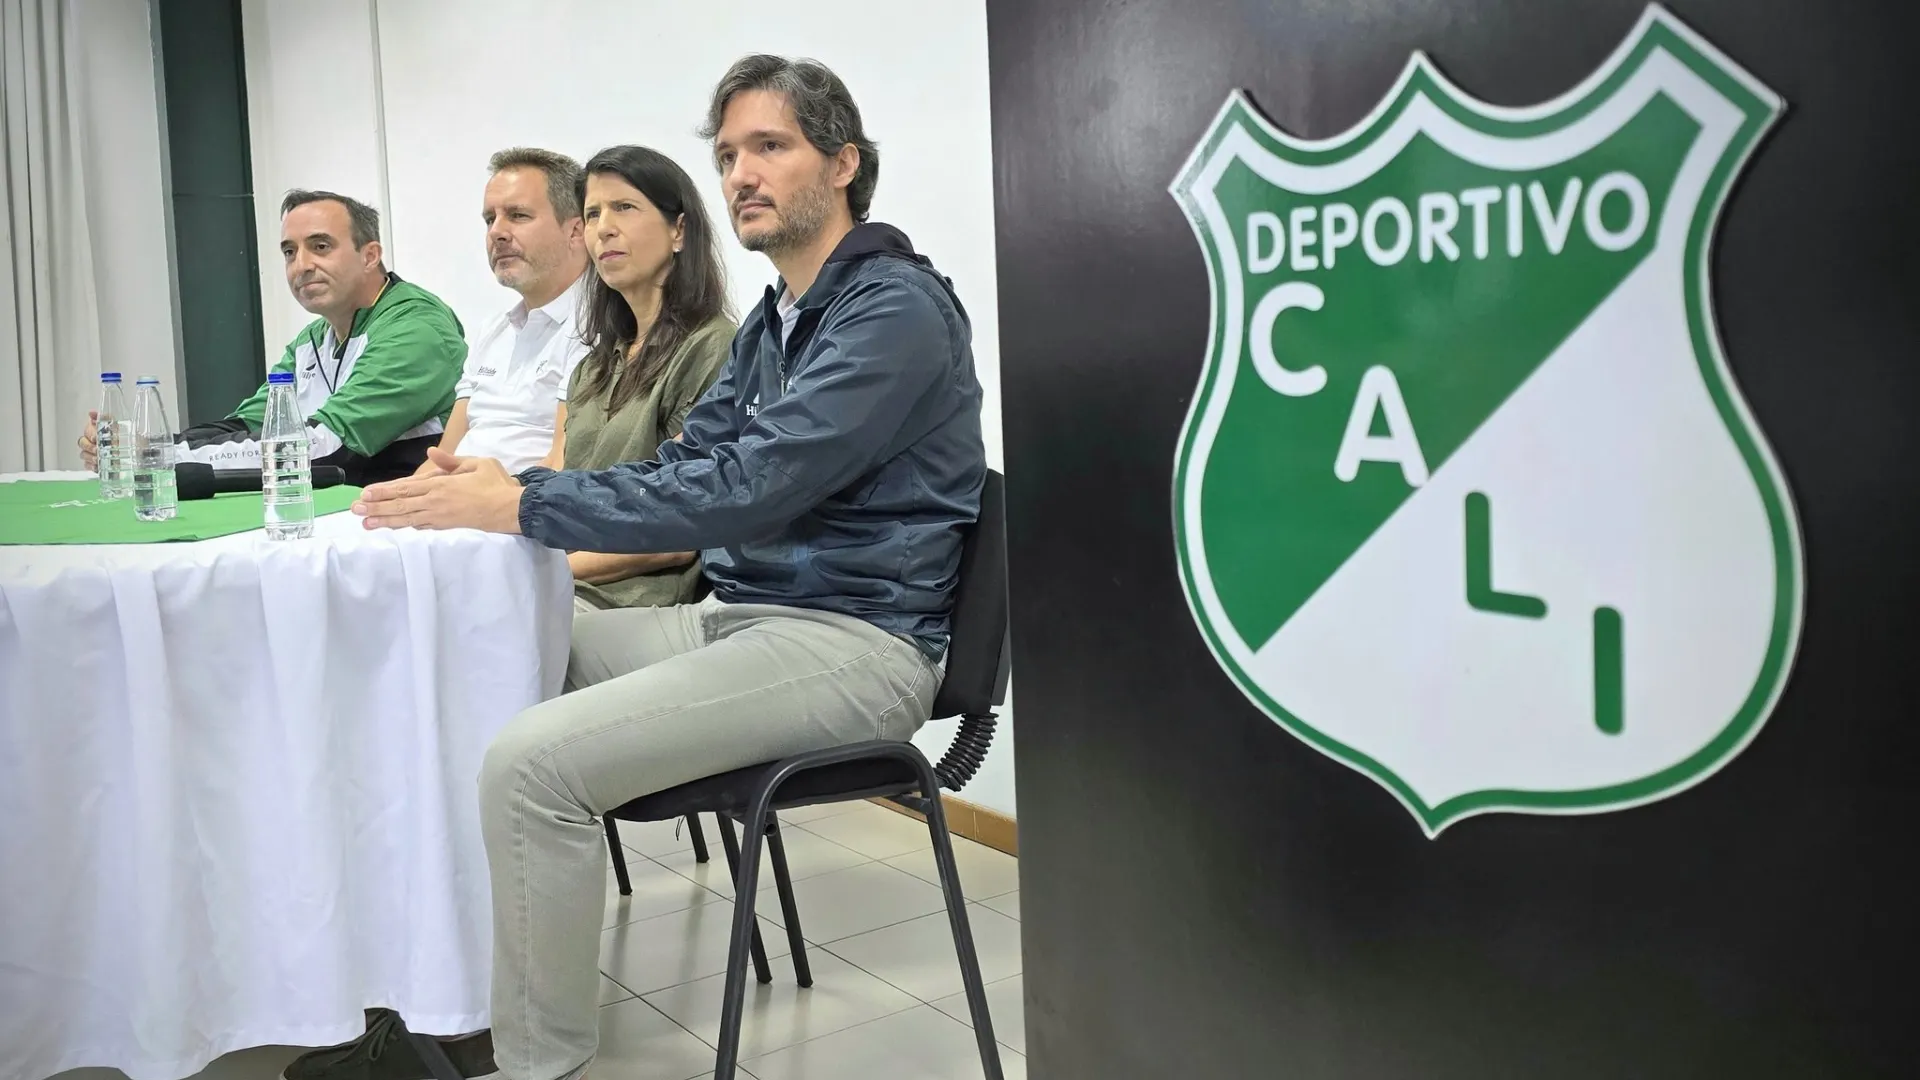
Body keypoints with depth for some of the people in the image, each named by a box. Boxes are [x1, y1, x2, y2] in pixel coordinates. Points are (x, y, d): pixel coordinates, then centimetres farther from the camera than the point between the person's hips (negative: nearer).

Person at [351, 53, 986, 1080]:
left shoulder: (896, 308, -14)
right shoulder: (772, 320, 17)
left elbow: (744, 488, -23)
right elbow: (684, 461, 12)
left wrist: (521, 506, -20)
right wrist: (506, 483, -3)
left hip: (852, 640, -9)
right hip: (741, 616, 9)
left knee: (531, 762, -23)